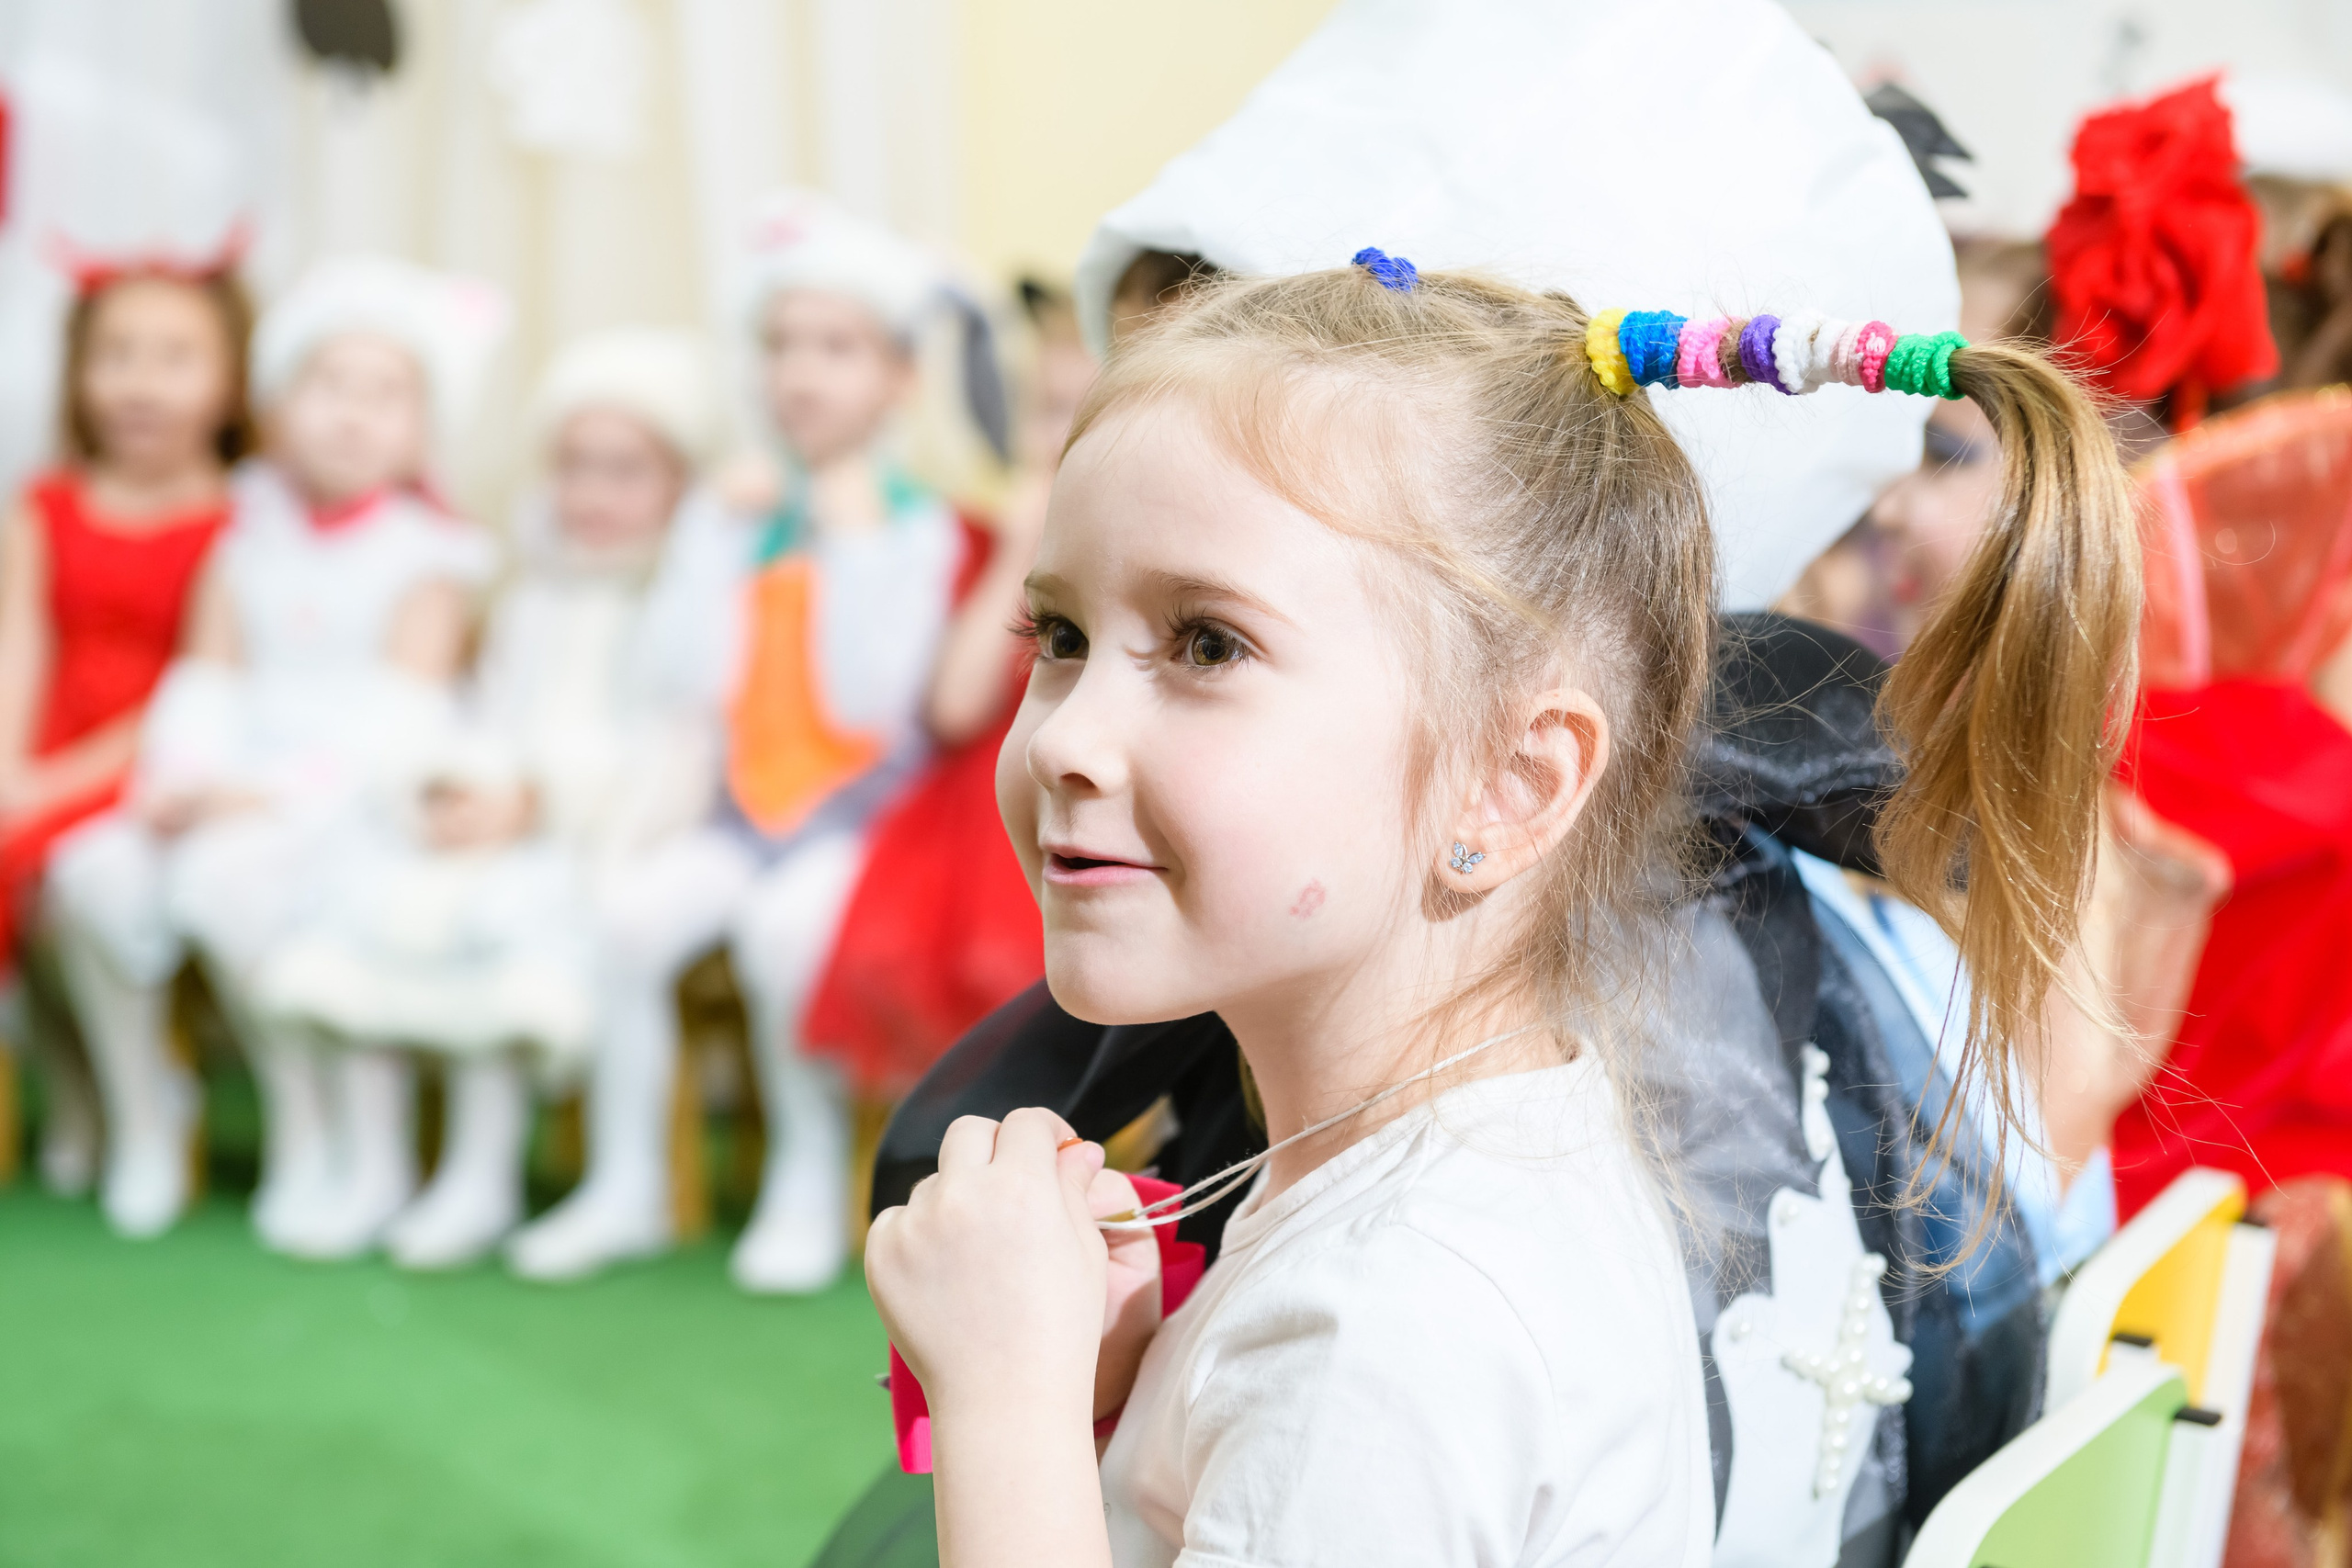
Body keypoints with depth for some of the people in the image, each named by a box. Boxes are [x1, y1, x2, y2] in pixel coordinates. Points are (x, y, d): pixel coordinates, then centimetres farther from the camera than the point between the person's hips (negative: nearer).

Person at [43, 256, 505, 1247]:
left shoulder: (427, 553, 0)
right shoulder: (251, 540, 15)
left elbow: (398, 708, -10)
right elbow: (207, 678, 10)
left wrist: (277, 792, -20)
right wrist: (183, 776, -10)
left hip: (354, 797, -5)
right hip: (235, 794, 5)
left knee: (226, 878, -33)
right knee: (92, 872, -21)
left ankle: (347, 1144, -18)